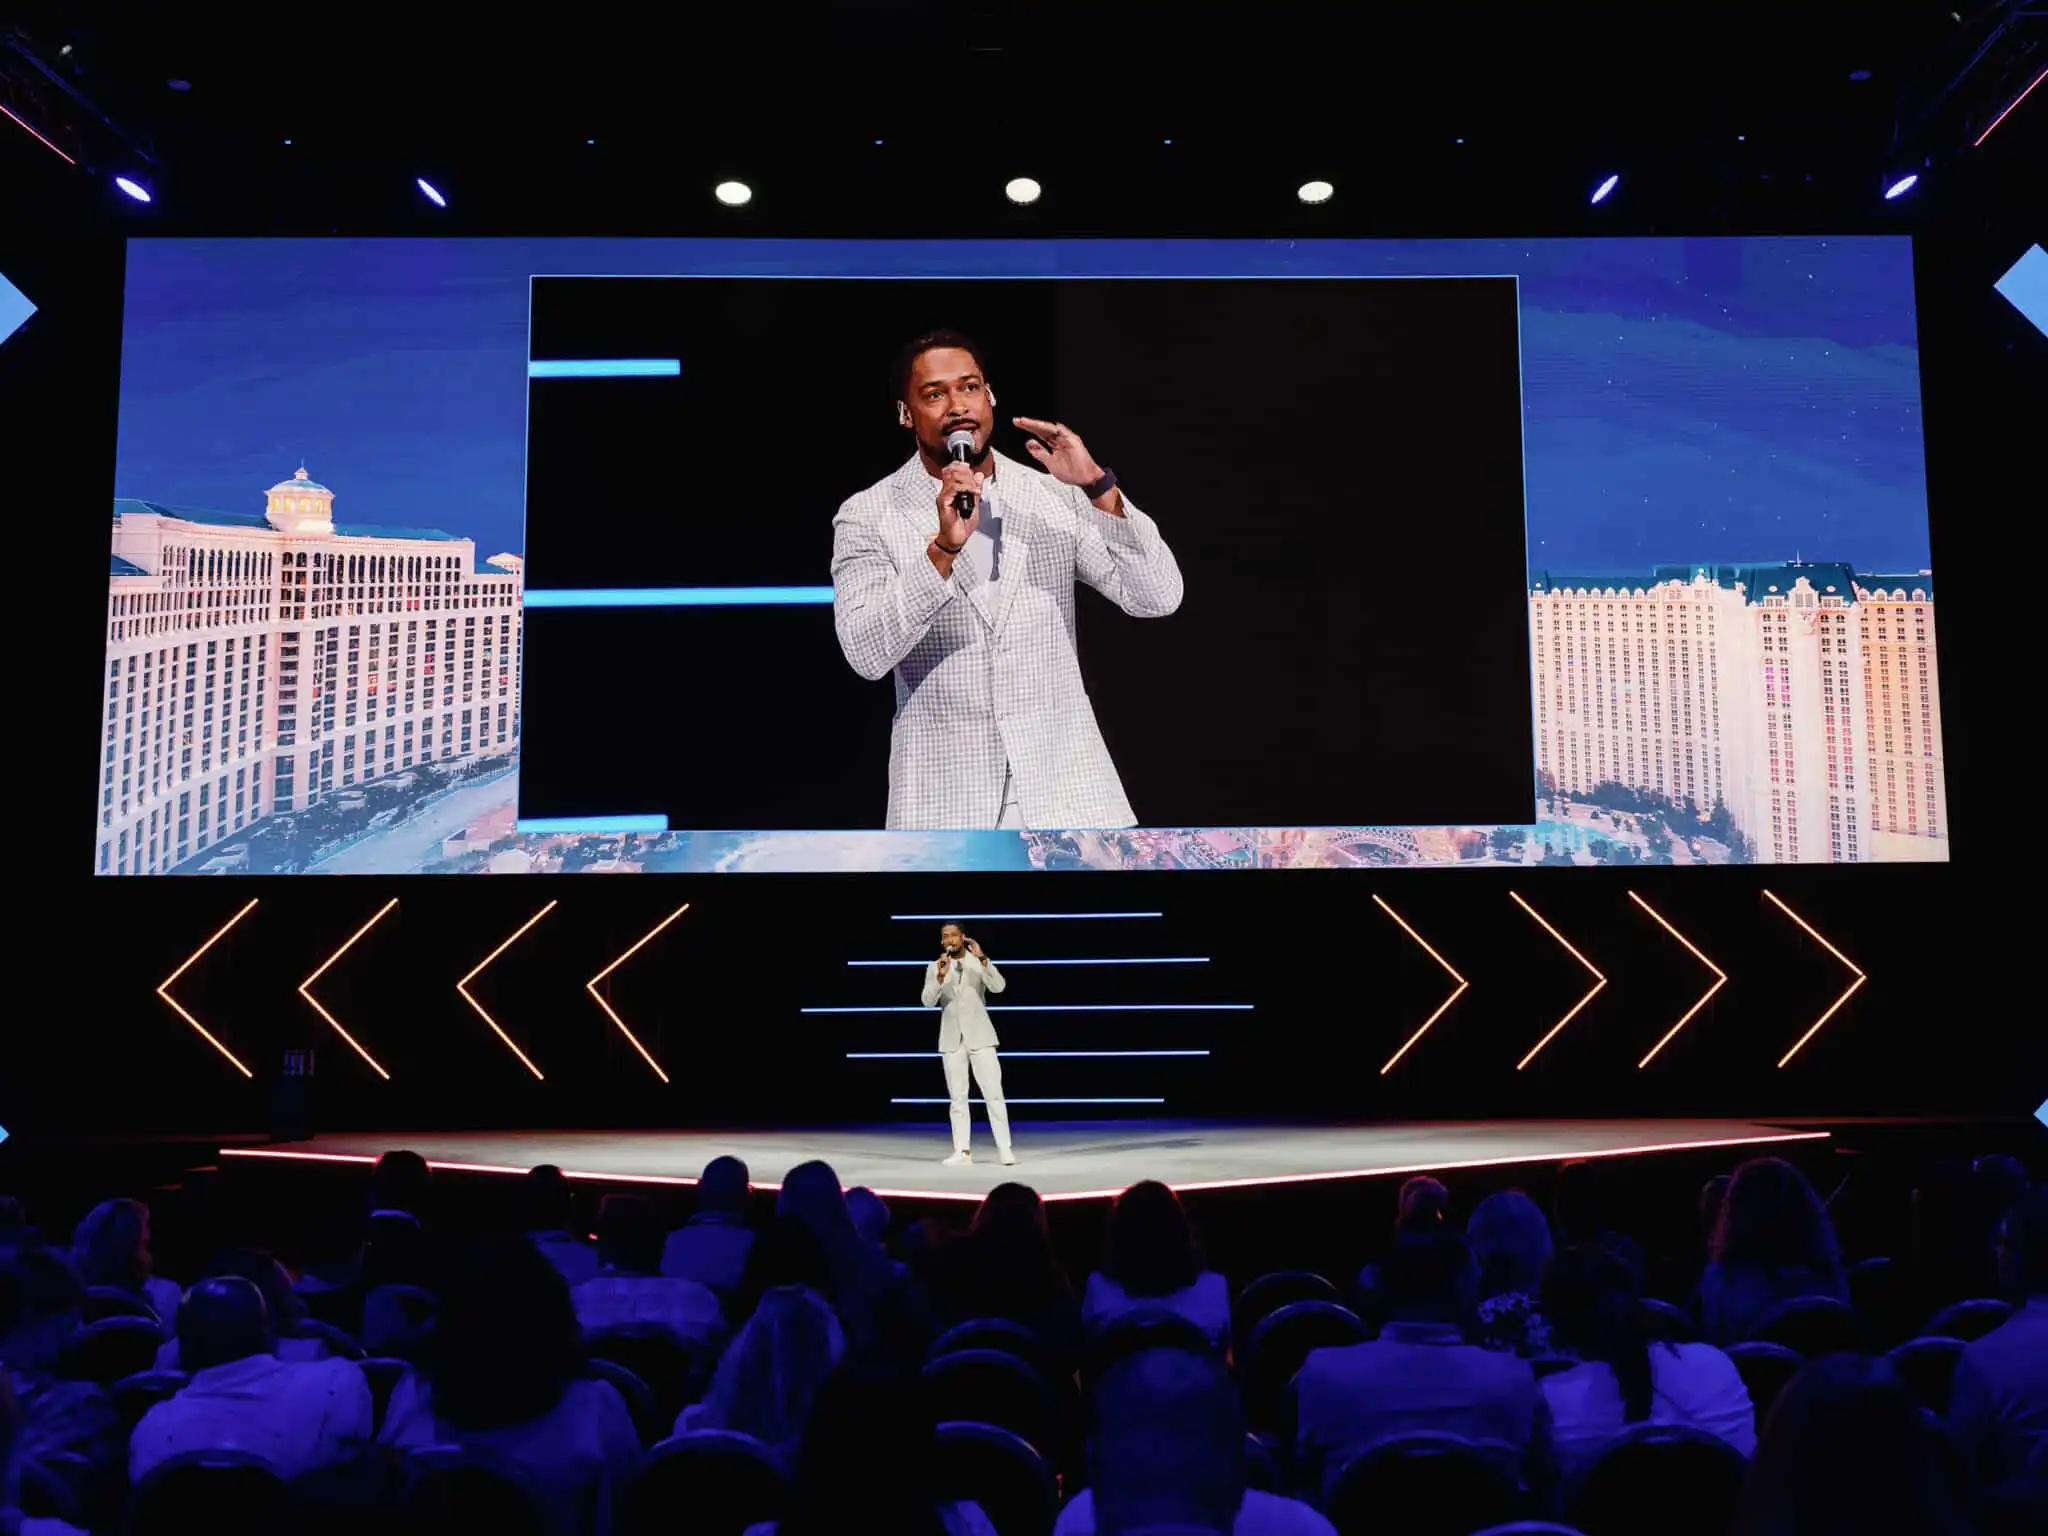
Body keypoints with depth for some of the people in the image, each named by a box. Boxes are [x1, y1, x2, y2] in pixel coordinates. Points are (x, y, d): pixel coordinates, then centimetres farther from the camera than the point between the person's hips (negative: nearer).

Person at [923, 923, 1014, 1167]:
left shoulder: (980, 962, 1)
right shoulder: (934, 967, 4)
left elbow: (999, 986, -15)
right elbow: (928, 1002, -7)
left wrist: (982, 958, -25)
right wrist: (940, 977, -23)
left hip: (979, 1035, -2)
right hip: (951, 1039, 2)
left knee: (993, 1093, -6)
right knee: (958, 1097, 4)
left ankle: (1004, 1148, -3)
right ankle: (962, 1150, 7)